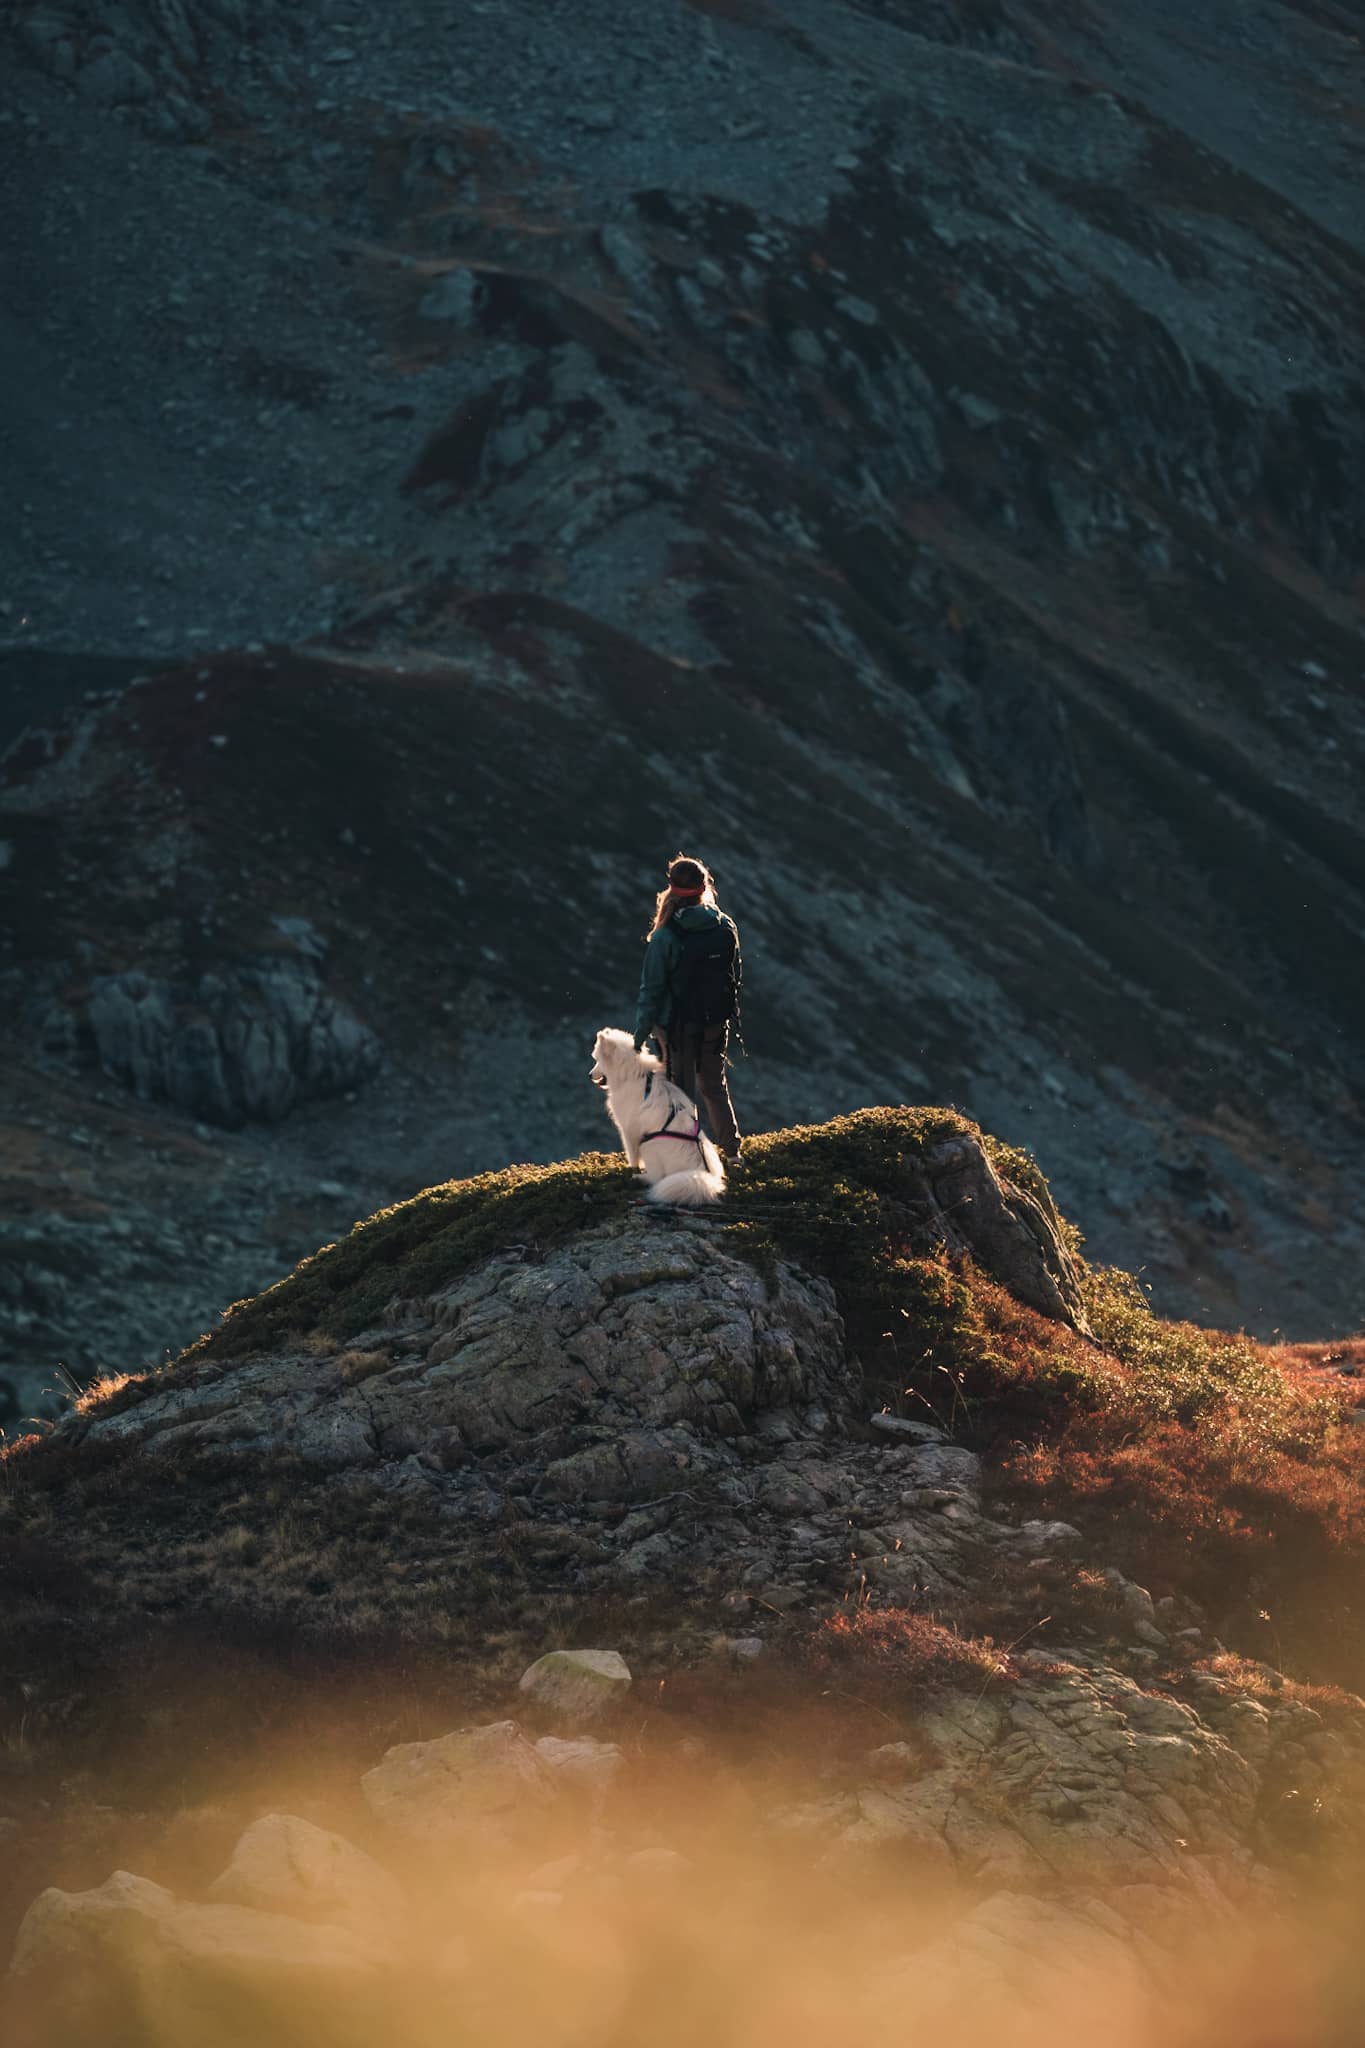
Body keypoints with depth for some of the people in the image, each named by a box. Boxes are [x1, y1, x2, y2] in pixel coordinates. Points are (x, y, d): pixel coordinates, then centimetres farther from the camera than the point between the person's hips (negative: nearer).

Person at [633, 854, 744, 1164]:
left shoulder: (665, 937, -19)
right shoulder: (725, 927, -6)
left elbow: (652, 988, -14)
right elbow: (735, 976, 4)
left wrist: (641, 1032, -6)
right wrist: (731, 1016, 17)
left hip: (678, 1025, -4)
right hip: (716, 1022, 4)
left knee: (681, 1089, 10)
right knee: (715, 1086, 22)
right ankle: (732, 1150, 26)